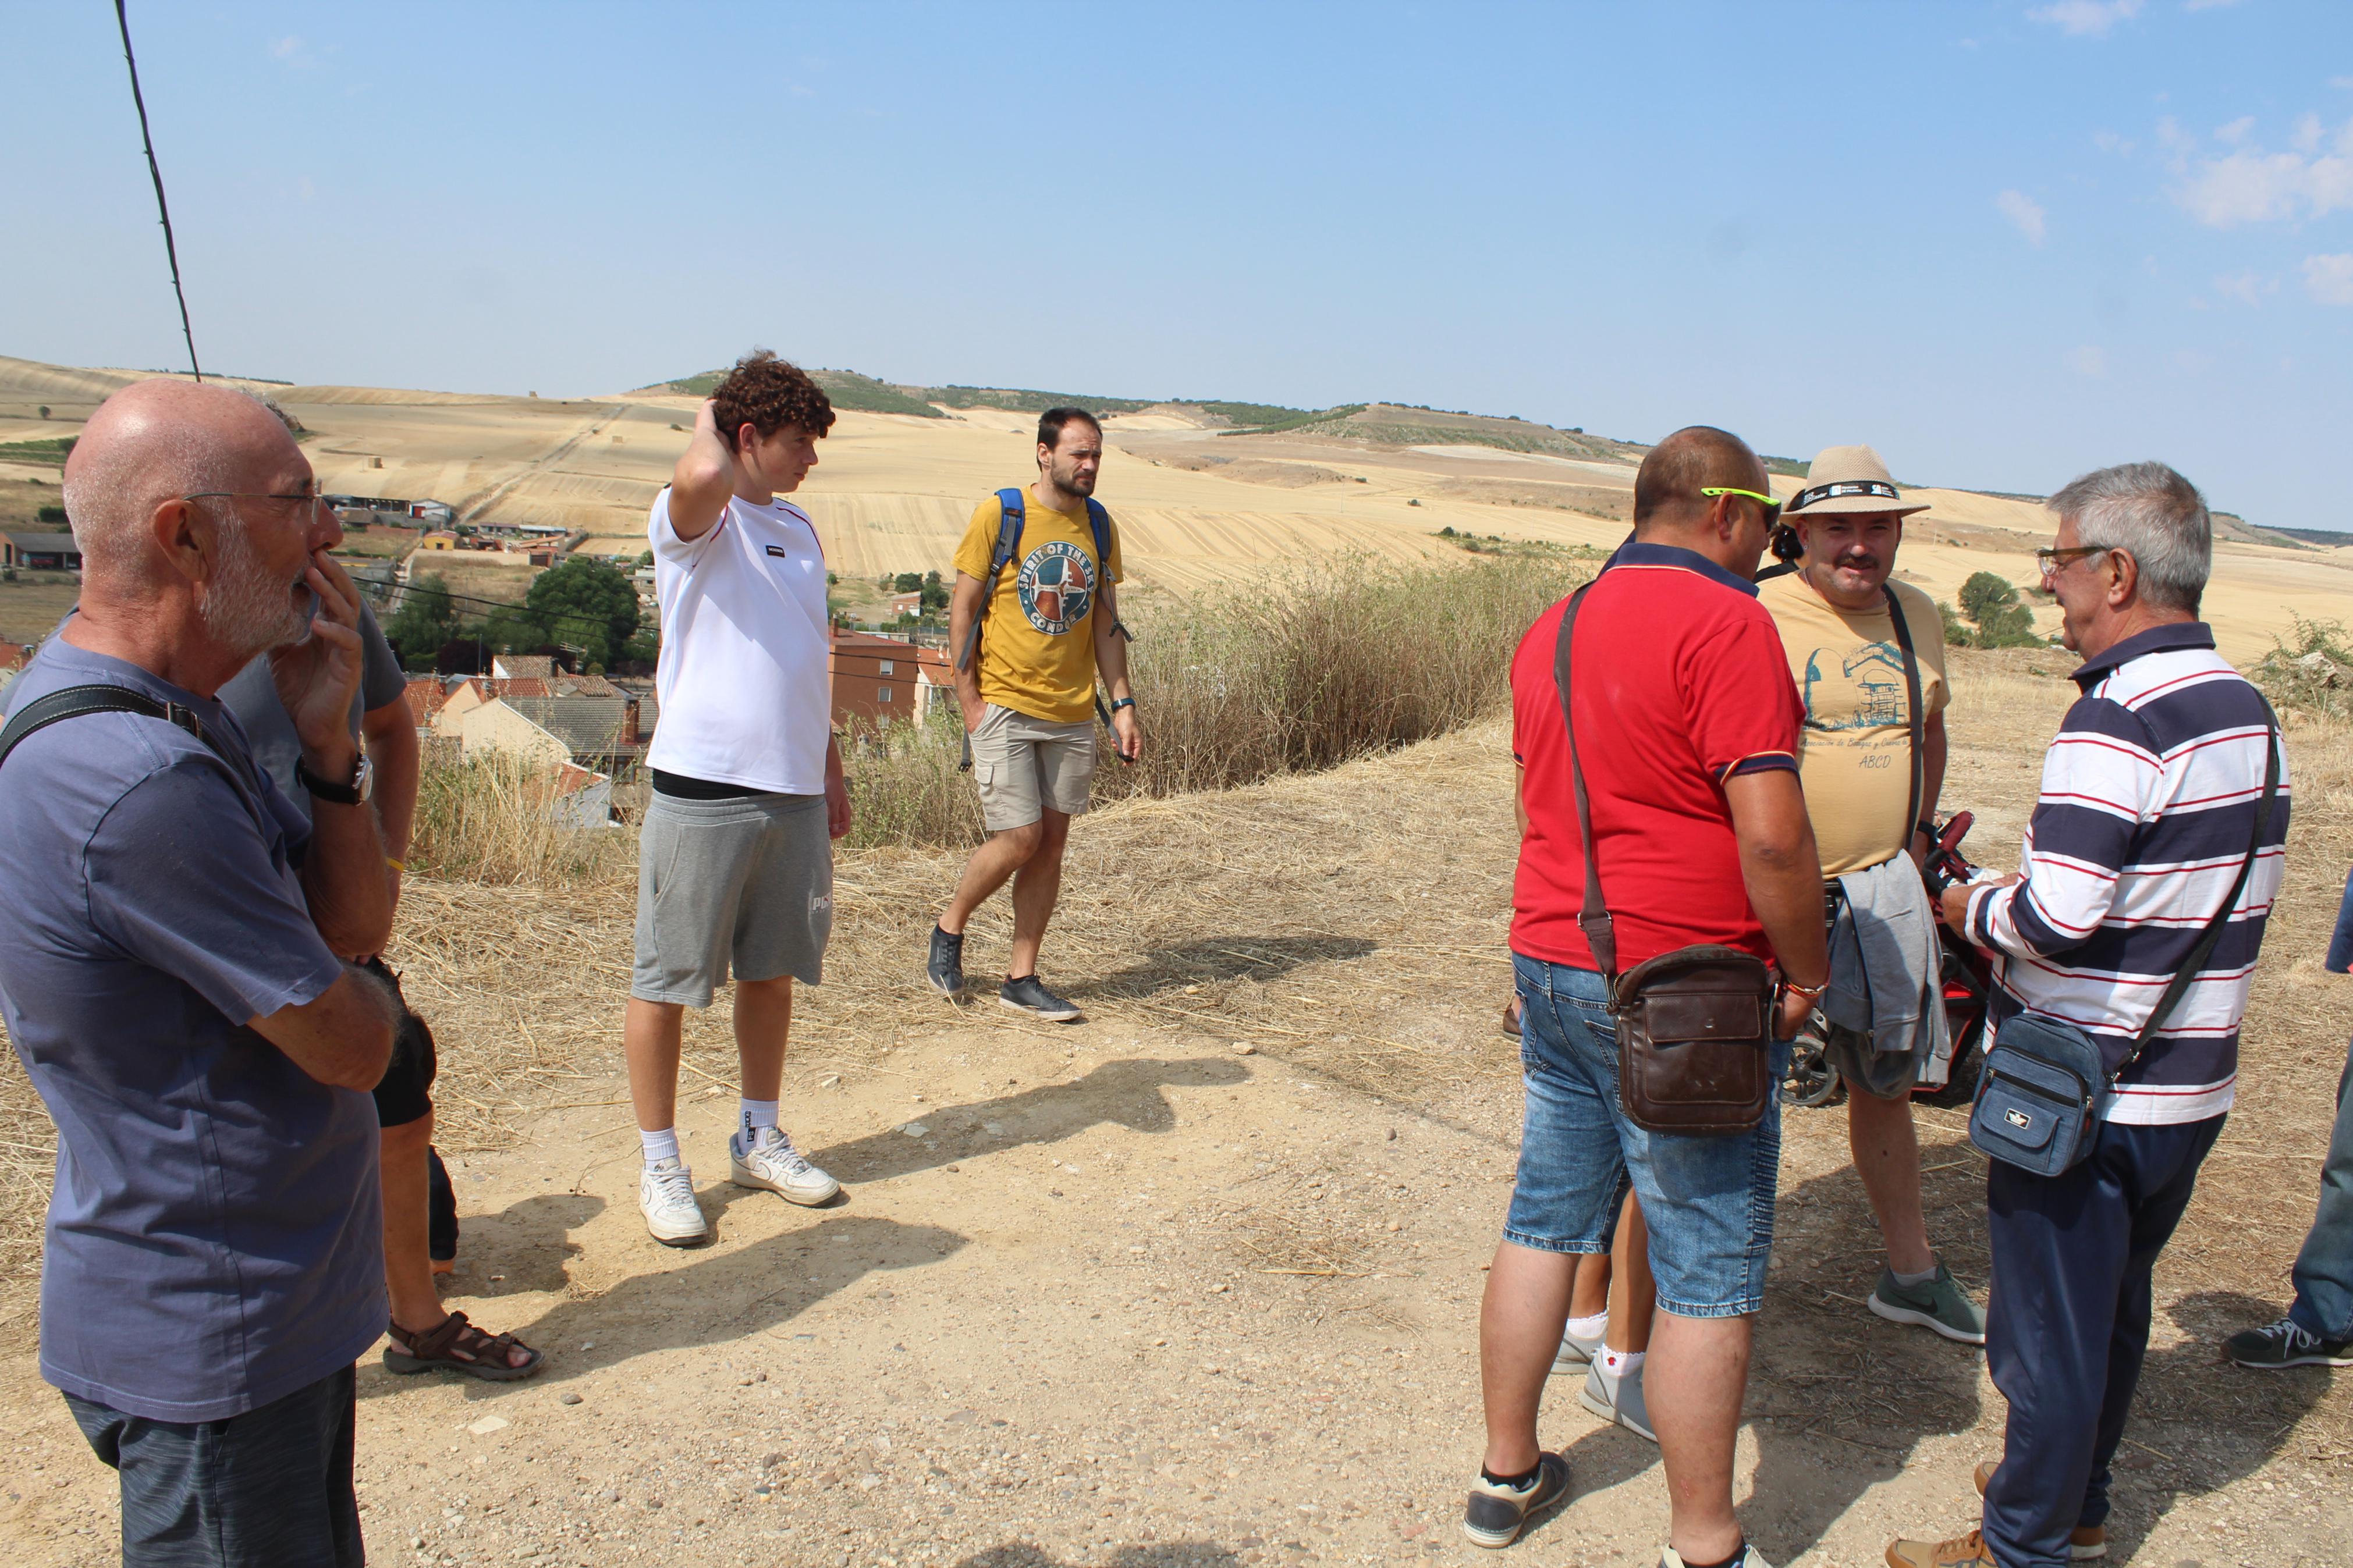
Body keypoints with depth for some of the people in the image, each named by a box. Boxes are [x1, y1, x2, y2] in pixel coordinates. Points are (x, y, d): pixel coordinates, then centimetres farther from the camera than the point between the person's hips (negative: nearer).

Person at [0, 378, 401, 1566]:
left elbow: (353, 923, 5)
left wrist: (325, 738, -10)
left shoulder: (166, 716, 3)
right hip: (207, 1344, -9)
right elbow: (351, 1045, -21)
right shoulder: (139, 783, -30)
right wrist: (365, 998, 2)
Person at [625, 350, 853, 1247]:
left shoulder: (796, 527, 15)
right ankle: (660, 1165, 18)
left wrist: (831, 773, 22)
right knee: (668, 979, 4)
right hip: (702, 788, -7)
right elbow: (700, 477, -35)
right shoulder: (694, 520, -8)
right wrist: (708, 424, -12)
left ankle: (760, 1139, 32)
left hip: (794, 791, 7)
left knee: (774, 970, 16)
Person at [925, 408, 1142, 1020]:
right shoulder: (999, 515, -6)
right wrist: (969, 699, -9)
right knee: (1019, 839, -8)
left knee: (1052, 843, 5)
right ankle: (949, 930, 19)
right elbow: (962, 609, -4)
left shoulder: (1100, 526, 8)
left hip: (1072, 715, 5)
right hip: (1005, 709, -5)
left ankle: (1022, 979, 16)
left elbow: (1106, 623, 12)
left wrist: (1123, 704, 5)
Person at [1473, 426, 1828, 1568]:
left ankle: (1507, 1475, 31)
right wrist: (1808, 971, -7)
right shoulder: (1725, 624, -14)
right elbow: (1771, 832, -20)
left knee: (1547, 1223, 17)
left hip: (1549, 964, 8)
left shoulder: (1552, 628, 12)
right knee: (1708, 1277, 4)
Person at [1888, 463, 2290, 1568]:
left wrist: (1973, 910, -7)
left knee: (2051, 1325, 7)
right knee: (2114, 1309, 24)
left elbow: (2057, 918, -28)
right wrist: (2021, 888, 11)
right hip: (2191, 1085, 9)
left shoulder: (2120, 717, -23)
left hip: (2085, 1092, -9)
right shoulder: (2246, 710, 7)